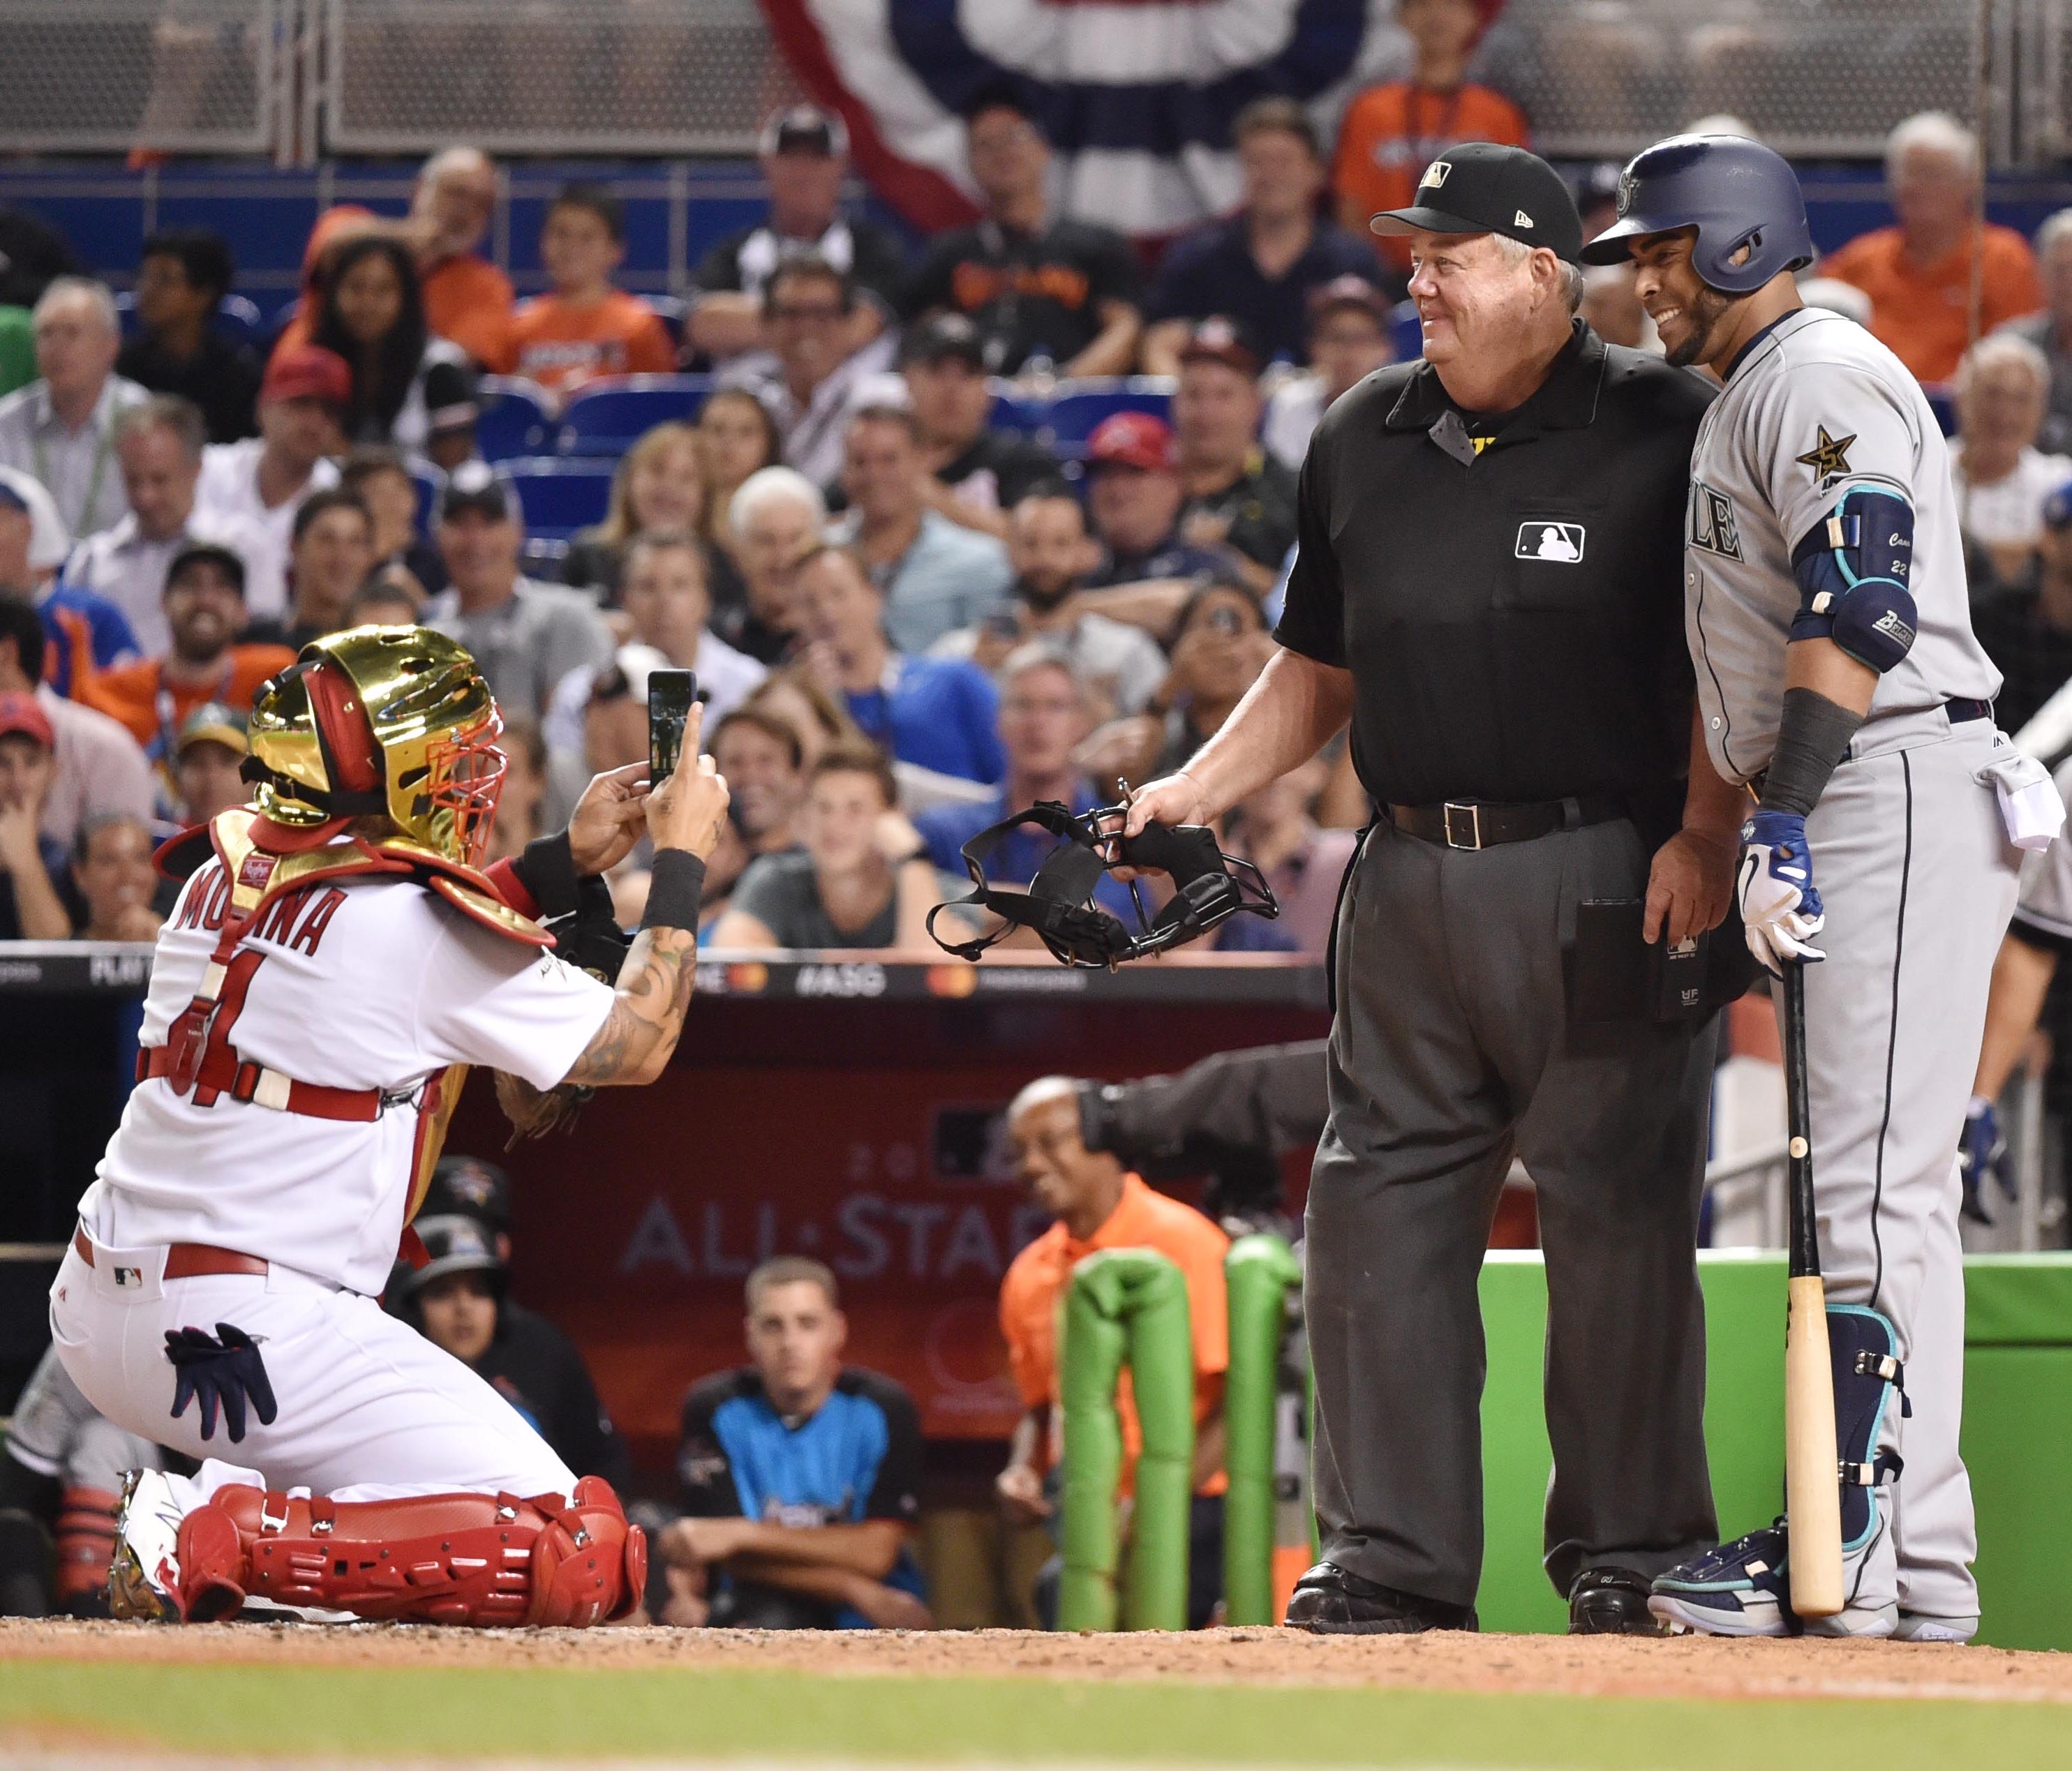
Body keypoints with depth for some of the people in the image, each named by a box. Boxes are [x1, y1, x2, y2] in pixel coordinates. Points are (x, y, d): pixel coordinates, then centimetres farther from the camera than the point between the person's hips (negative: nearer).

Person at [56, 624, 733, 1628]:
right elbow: (635, 1047, 5)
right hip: (247, 1344, -8)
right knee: (578, 1560, -8)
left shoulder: (221, 877, 11)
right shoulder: (426, 930, -9)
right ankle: (230, 1538, -17)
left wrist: (569, 861, 30)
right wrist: (682, 860, 16)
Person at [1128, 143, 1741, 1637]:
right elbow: (1320, 671, 21)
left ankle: (1630, 1549, 6)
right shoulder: (1363, 439, 13)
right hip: (1413, 881, 5)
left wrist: (1707, 834, -15)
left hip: (1606, 877, -5)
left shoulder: (1663, 426, -3)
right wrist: (1197, 789, 8)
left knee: (1619, 1215, -2)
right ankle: (1395, 1557, 10)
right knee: (1381, 1206, 4)